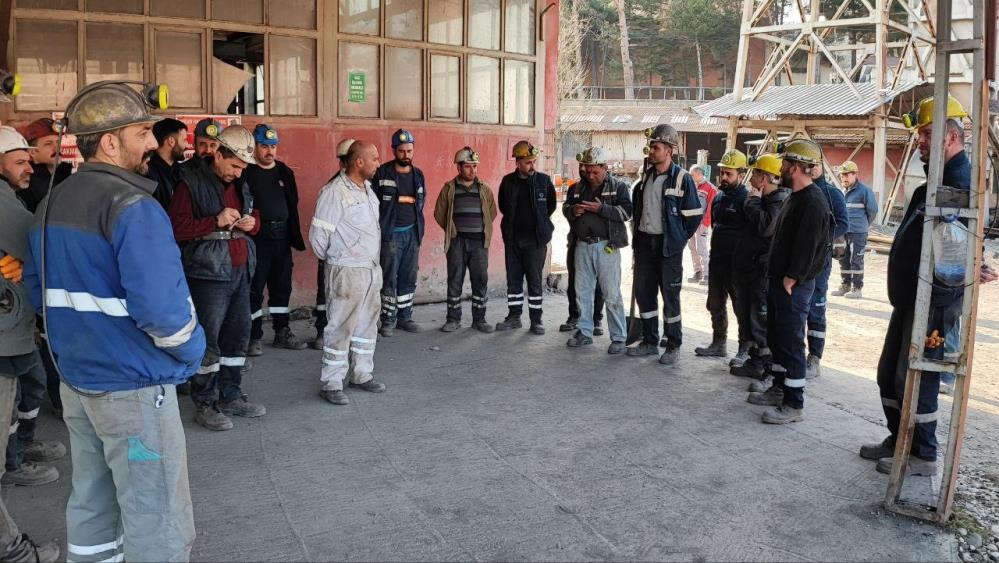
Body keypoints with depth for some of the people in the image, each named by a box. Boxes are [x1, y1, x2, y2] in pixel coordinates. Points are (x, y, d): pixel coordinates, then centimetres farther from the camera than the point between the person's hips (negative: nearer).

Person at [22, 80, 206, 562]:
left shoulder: (51, 203, 10)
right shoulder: (132, 206, -19)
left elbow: (38, 286, 17)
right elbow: (161, 305, -26)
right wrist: (191, 349, -9)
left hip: (75, 378, 9)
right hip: (133, 386, -9)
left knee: (91, 500, 21)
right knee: (157, 523, 1)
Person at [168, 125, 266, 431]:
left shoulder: (240, 185, 15)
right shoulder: (191, 183, -8)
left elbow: (254, 216, 28)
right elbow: (176, 228, -14)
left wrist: (252, 222, 4)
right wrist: (216, 221, -22)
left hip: (240, 271, 8)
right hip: (209, 274, -7)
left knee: (238, 336, 13)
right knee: (208, 341, -3)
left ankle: (230, 395, 25)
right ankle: (204, 404, 10)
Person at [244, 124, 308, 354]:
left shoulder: (284, 172, 12)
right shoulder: (246, 172, -4)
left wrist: (295, 237, 12)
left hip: (282, 238, 5)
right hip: (257, 239, -5)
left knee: (282, 287, 13)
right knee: (255, 289, 0)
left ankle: (282, 333, 24)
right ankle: (254, 337, 9)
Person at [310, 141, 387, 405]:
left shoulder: (367, 189, 11)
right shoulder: (335, 192, -15)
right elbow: (318, 234, -13)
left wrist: (374, 259, 16)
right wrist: (332, 259, 2)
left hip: (372, 269, 8)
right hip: (347, 272, -8)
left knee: (367, 324, 15)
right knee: (341, 328, -2)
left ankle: (362, 375, 28)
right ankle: (331, 384, 8)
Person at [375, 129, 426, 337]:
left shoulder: (418, 175, 11)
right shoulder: (382, 173, -5)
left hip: (412, 233, 5)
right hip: (390, 233, -5)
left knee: (409, 278, 10)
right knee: (389, 278, -4)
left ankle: (405, 316, 20)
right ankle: (388, 319, 4)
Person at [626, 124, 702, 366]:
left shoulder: (682, 179, -9)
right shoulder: (645, 176, 8)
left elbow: (693, 216, -7)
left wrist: (678, 239, -3)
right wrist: (637, 232, 14)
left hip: (669, 246, -6)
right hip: (644, 243, 6)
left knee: (670, 296, 0)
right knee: (643, 293, 10)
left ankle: (673, 346, 11)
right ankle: (650, 341, 23)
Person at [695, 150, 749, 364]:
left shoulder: (746, 199, -14)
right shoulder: (718, 198, 13)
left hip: (737, 264, -9)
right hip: (717, 261, 9)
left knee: (742, 307, -1)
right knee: (715, 305, 17)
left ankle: (746, 349, 8)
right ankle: (719, 343, 31)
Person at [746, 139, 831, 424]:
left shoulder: (813, 201, -18)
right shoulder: (796, 197, 16)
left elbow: (806, 247, -23)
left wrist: (789, 280, -20)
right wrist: (775, 277, 16)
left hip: (794, 286, -11)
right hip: (779, 281, 11)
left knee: (791, 343, -5)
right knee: (776, 338, 18)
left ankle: (794, 404, 2)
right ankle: (779, 389, 32)